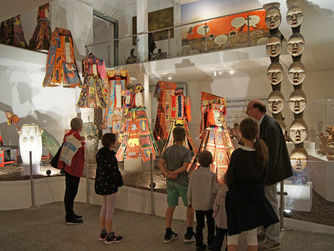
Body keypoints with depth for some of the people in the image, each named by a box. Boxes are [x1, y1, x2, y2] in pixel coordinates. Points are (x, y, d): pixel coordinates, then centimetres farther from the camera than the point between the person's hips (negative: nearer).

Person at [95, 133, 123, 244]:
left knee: (104, 207, 19)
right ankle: (109, 236, 13)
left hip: (101, 183, 9)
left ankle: (102, 233, 29)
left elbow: (100, 168, 10)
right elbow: (113, 171, -21)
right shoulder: (110, 155, -22)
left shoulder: (101, 152, 5)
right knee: (110, 210, 2)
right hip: (109, 184, -9)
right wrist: (119, 182, -7)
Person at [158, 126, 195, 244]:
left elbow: (161, 164, -7)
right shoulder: (186, 151, -13)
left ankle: (168, 234, 21)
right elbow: (184, 167, -22)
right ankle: (189, 234, 17)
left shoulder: (168, 150, 1)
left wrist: (168, 174, -16)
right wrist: (173, 173, -12)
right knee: (190, 205, 12)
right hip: (182, 182, -5)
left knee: (171, 206, 13)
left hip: (170, 182, 5)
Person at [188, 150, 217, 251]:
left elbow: (190, 190, -2)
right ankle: (210, 243, 25)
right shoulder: (212, 175, -16)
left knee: (199, 224, 13)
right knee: (211, 224, 16)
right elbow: (214, 191, -14)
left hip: (197, 204, 2)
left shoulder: (194, 174, -8)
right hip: (209, 204, -2)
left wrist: (190, 201, 12)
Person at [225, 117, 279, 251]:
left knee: (232, 235, 10)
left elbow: (229, 180, -15)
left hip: (238, 200, -5)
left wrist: (226, 177, 5)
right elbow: (264, 174, 7)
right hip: (256, 198, 5)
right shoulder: (261, 152, -6)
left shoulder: (238, 154, -21)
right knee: (252, 237, 18)